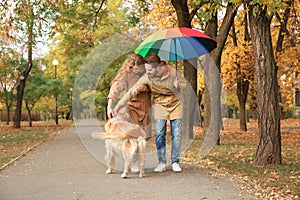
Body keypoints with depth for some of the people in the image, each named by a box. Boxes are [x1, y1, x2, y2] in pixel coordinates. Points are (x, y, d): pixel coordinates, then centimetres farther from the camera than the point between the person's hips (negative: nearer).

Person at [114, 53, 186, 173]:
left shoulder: (172, 72, -21)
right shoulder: (146, 78, -21)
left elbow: (184, 83, -3)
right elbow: (132, 91, -19)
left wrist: (178, 86, -27)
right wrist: (119, 106, -22)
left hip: (175, 104, 0)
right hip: (160, 105, 0)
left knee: (177, 134, -1)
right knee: (159, 134, -6)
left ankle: (175, 162, 11)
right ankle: (162, 163, 5)